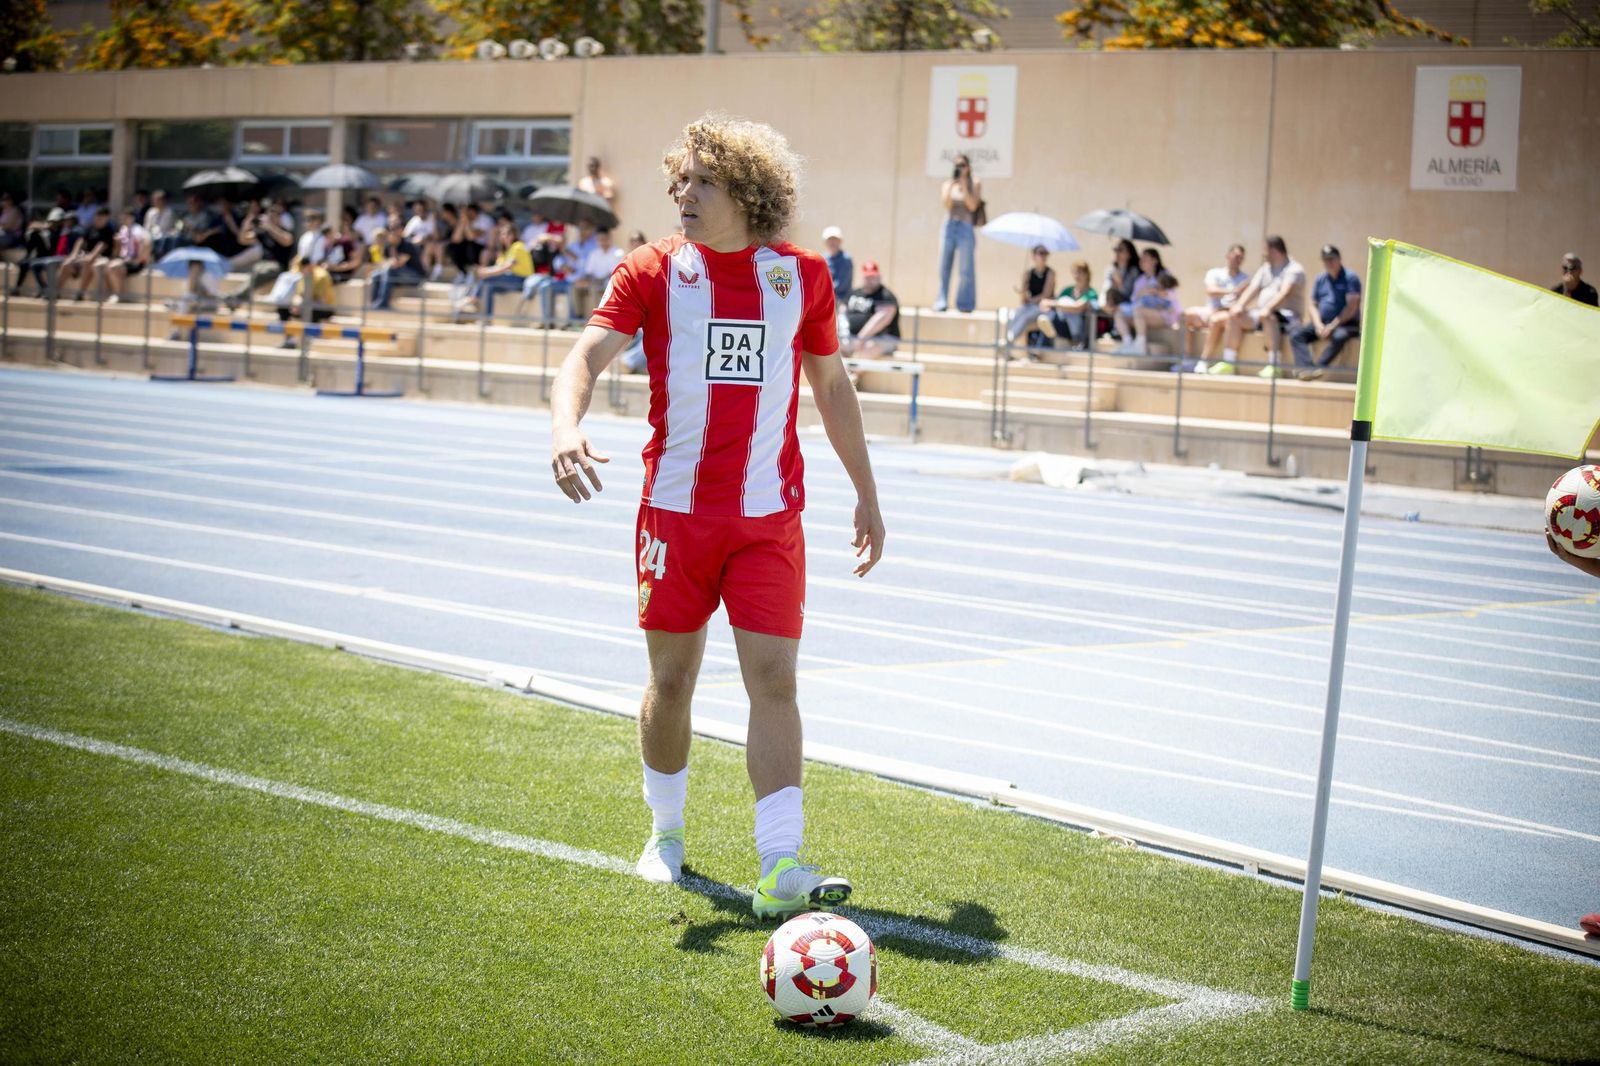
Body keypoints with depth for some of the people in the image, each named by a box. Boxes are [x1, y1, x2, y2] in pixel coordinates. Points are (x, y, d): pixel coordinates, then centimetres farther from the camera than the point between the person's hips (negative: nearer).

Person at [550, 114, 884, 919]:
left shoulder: (803, 275, 5)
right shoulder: (652, 271, -1)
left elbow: (831, 385, 16)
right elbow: (588, 354, -12)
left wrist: (866, 496, 18)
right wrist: (566, 428, -34)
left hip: (770, 519, 0)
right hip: (675, 512, 0)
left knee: (774, 680, -9)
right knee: (670, 680, 9)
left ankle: (781, 871, -11)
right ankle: (665, 834, 32)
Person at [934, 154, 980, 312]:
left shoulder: (975, 184, 4)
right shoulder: (947, 184, 9)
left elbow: (973, 206, -7)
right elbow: (947, 205, -4)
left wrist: (964, 186, -11)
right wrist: (951, 185, -12)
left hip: (965, 228, -2)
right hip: (949, 226, 2)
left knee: (966, 268, -3)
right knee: (944, 267, -1)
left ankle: (964, 304, 2)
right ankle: (941, 302, 3)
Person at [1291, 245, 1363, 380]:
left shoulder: (1350, 278, -5)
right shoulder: (1320, 279, 14)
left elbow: (1352, 308, -13)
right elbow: (1313, 305, 14)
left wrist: (1332, 326, -18)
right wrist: (1318, 325, -6)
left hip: (1346, 324, -5)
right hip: (1322, 323, 6)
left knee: (1339, 336, -40)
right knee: (1295, 334, -19)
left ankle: (1318, 367, -44)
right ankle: (1306, 368, -40)